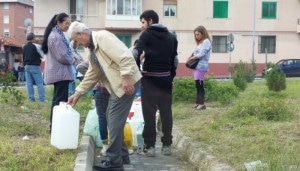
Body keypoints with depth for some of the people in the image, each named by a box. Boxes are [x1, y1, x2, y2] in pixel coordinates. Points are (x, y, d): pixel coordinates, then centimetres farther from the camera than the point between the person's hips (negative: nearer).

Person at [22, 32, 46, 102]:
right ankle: (42, 98, -4)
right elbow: (40, 55, -5)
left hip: (27, 66, 6)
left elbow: (23, 57, 15)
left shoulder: (24, 47, 6)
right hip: (34, 66, -6)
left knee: (29, 83, 8)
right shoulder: (34, 46, -13)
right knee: (39, 83, -2)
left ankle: (31, 98, 7)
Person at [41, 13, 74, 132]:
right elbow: (62, 56, -21)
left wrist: (71, 59, 9)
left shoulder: (55, 35, 15)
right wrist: (73, 60, -3)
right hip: (60, 72, -11)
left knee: (58, 100, 15)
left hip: (58, 72, 11)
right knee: (60, 100, -7)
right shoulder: (56, 37, -18)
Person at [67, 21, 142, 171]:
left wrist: (126, 77, -26)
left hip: (127, 83, -10)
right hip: (117, 85, 10)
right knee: (112, 118, 14)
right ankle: (122, 155, 25)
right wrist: (77, 94, 20)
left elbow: (125, 56, -23)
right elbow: (91, 76, 22)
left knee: (115, 120, -7)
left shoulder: (102, 37, -13)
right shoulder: (92, 50, 18)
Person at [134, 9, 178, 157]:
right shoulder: (171, 37, 13)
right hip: (166, 78, 5)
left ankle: (149, 146, 2)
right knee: (166, 112, 7)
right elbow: (174, 58, 14)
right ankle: (167, 145, 12)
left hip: (150, 78, -5)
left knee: (149, 112, 0)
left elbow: (137, 54, -15)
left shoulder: (146, 34, -3)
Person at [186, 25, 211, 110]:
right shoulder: (200, 43, 22)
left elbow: (201, 54, -14)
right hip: (197, 66, 8)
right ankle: (198, 103, 10)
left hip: (201, 66, -8)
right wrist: (190, 58, -2)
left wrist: (190, 58, -7)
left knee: (200, 85, -11)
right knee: (198, 85, 7)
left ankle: (202, 104, -10)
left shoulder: (206, 41, -5)